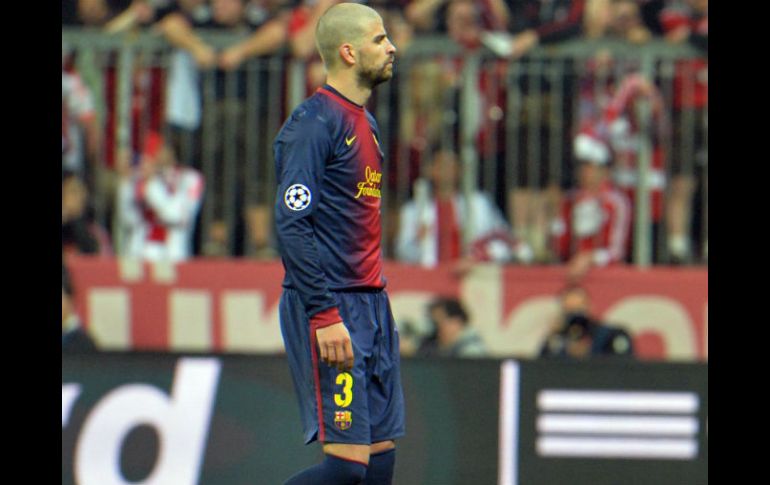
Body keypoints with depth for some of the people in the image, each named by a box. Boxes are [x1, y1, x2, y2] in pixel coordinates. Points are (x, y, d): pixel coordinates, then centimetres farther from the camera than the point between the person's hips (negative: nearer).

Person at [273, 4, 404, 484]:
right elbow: (292, 224, -18)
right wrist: (324, 316, -22)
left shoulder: (366, 121, 17)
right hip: (331, 306, -9)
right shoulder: (314, 123, -12)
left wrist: (378, 297, 18)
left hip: (371, 303, 9)